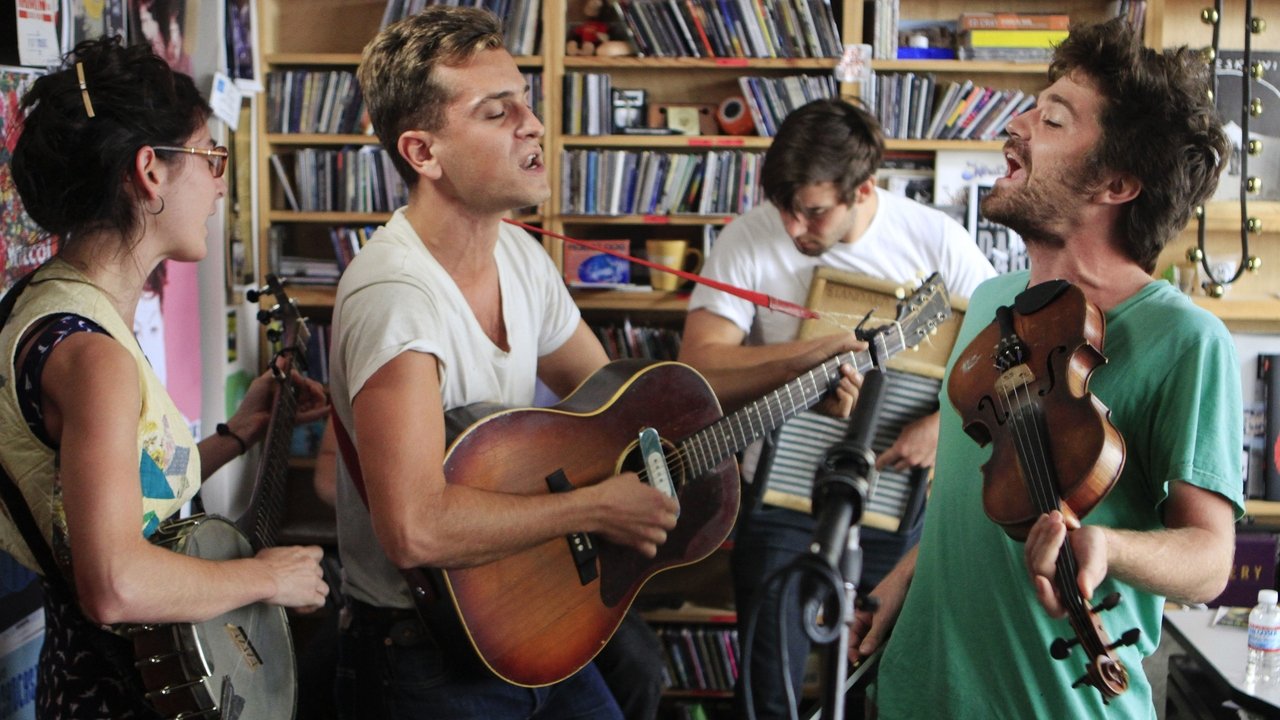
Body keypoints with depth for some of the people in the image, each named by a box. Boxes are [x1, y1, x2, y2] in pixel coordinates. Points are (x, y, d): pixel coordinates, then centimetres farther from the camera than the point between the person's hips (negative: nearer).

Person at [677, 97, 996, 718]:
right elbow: (697, 370, -15)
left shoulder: (933, 238, -6)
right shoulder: (747, 241, -8)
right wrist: (816, 350, -23)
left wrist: (946, 421, -19)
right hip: (783, 497, 0)